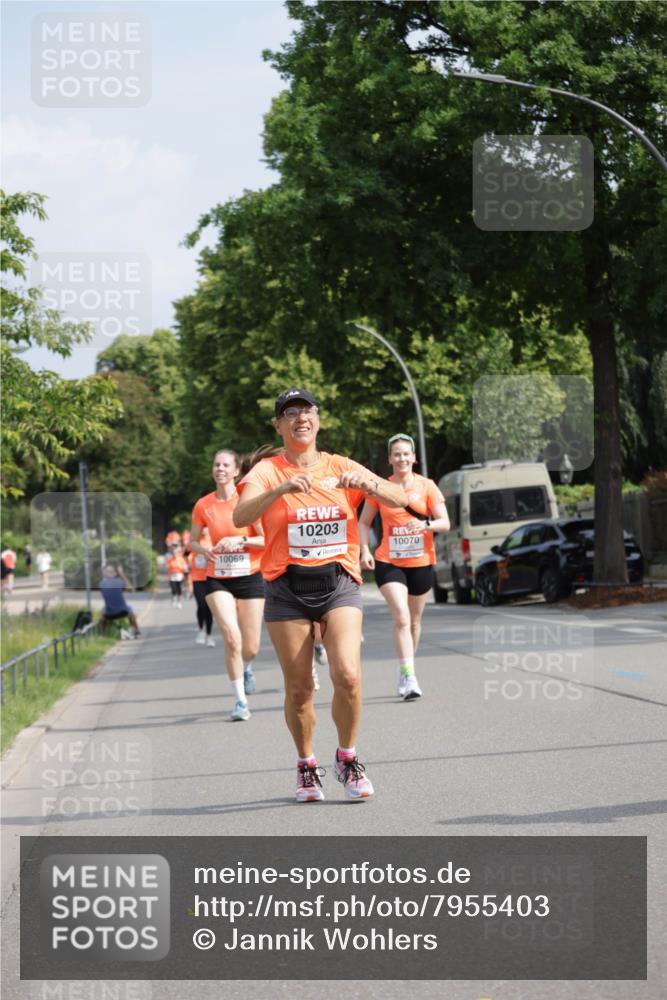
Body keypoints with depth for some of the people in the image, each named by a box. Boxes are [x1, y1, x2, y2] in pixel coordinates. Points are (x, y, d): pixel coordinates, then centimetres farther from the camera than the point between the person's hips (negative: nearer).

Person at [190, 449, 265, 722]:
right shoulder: (204, 505, 1)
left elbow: (267, 540, -8)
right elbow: (193, 541, 12)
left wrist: (241, 540, -24)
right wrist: (204, 550, -9)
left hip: (249, 578, -1)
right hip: (218, 580, 1)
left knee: (250, 648, 4)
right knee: (232, 638, -18)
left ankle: (246, 668, 43)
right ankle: (240, 701, -7)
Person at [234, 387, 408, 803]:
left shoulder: (341, 468, 7)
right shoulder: (267, 471, -1)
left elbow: (401, 499, -1)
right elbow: (241, 517, -19)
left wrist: (368, 484, -21)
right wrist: (282, 489, -35)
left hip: (338, 584, 1)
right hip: (287, 589, -1)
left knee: (348, 675, -16)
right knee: (299, 688, 0)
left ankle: (347, 758, 6)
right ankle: (306, 765, 22)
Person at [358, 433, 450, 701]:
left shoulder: (426, 486, -1)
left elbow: (445, 522, -4)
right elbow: (364, 522, 8)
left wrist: (427, 524, -25)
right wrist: (365, 550, -7)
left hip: (421, 562, 2)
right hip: (389, 563, -2)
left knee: (414, 621, 13)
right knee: (401, 617, -18)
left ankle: (405, 674, 31)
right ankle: (409, 677, -21)